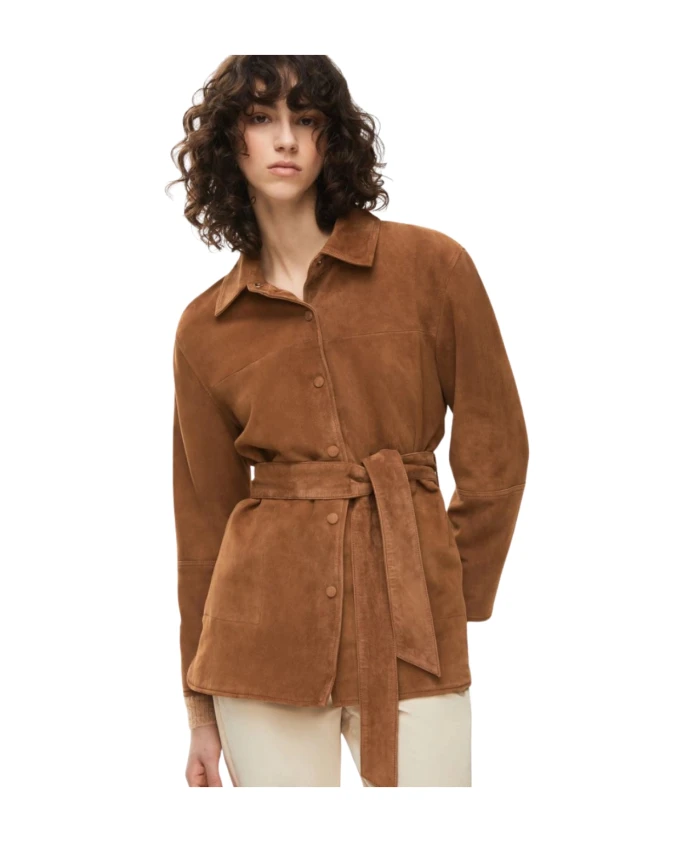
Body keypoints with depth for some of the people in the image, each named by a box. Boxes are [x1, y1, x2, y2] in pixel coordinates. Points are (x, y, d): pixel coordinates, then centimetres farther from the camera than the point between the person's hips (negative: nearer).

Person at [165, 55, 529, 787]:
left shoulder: (431, 265, -1)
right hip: (266, 632, 1)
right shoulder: (206, 328, 4)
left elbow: (495, 455, 4)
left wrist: (449, 601, 6)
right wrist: (200, 707, 12)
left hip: (411, 634, -1)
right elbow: (204, 515, 9)